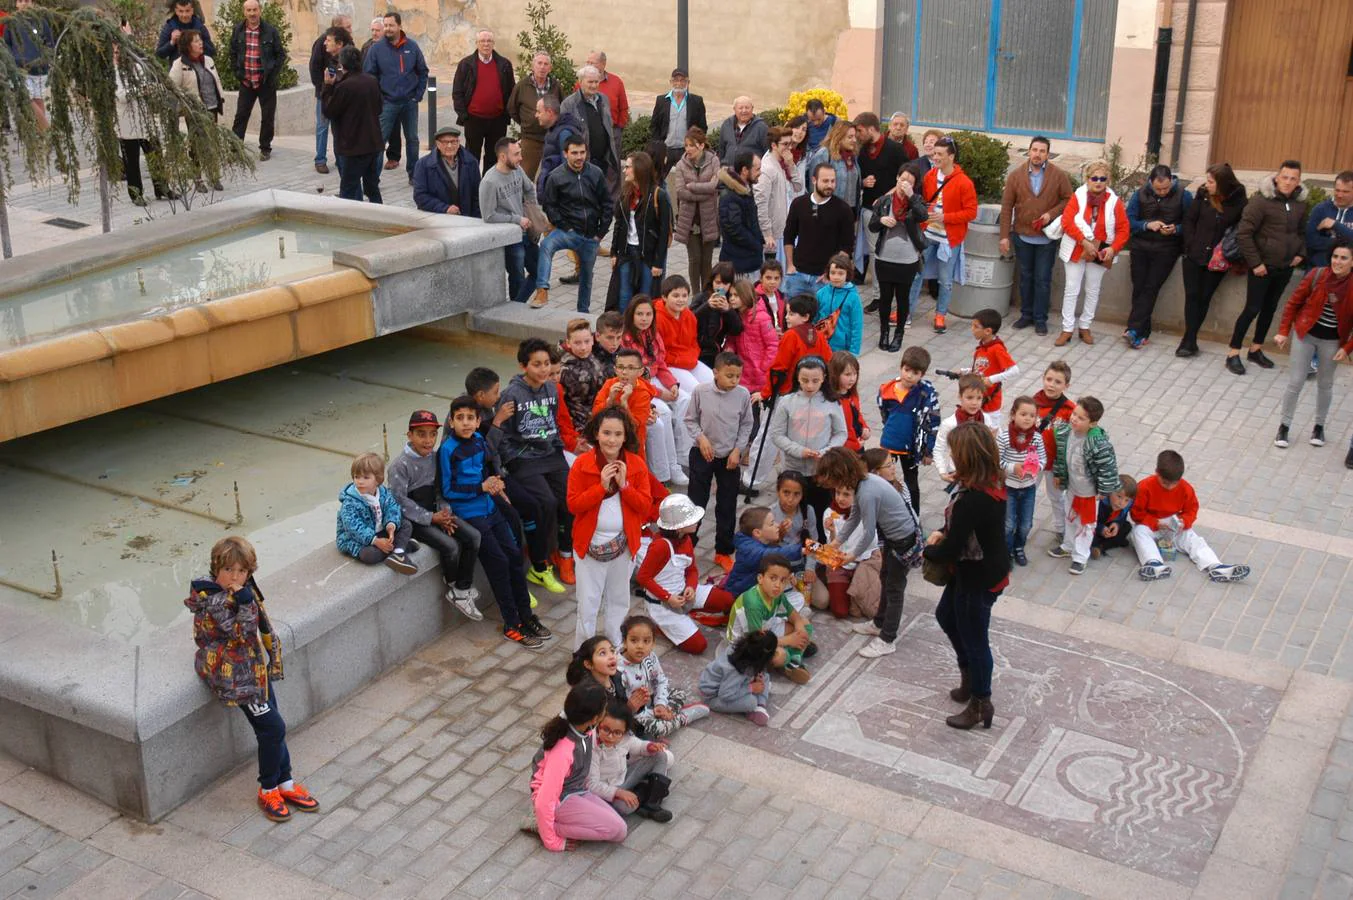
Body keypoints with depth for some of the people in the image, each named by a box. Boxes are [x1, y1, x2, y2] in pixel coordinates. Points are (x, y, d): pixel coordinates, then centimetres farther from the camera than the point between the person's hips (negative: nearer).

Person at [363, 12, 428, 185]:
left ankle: (414, 174, 22)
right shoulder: (376, 48, -5)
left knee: (412, 139, 10)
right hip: (387, 103, -2)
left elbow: (422, 71, 7)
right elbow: (368, 75, -2)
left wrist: (418, 94, 0)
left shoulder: (412, 46, -1)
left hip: (410, 102, 2)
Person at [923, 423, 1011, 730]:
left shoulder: (971, 500, -35)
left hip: (978, 580, -9)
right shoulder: (992, 483, -6)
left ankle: (981, 704, 31)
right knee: (946, 616, 28)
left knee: (974, 639, 11)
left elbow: (950, 551, -29)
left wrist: (928, 551, -8)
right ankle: (970, 677, 46)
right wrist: (944, 532, -2)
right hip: (988, 569, 9)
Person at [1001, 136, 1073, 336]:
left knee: (1043, 279, 3)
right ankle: (1026, 314, 25)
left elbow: (1068, 200, 0)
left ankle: (1040, 319, 12)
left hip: (1047, 237, -2)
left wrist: (1051, 214, -17)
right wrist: (1005, 236, -5)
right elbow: (1006, 207, -2)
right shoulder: (1015, 175, -2)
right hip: (1022, 236, 2)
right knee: (1025, 277, 14)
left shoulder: (1059, 175, -5)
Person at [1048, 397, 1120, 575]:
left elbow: (1107, 467, -24)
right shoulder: (1065, 432, -16)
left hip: (1089, 491, -6)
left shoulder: (1098, 444, -34)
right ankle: (1068, 546, 49)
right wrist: (1058, 474, 10)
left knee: (1086, 523, 14)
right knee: (1070, 517, 26)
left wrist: (1103, 490, -17)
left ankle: (1080, 557, 30)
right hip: (1072, 486, 6)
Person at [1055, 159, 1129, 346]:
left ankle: (1085, 327, 24)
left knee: (1093, 291, 11)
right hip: (1076, 251, -1)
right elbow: (1067, 222, -15)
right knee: (1071, 290, 2)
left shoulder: (1114, 202, -5)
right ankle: (1067, 329, 8)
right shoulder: (1078, 197, -8)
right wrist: (1084, 241, -23)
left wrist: (1113, 248, -18)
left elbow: (1123, 230, -3)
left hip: (1099, 253, 1)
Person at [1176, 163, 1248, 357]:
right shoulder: (1203, 194, -3)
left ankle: (1189, 340, 9)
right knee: (1192, 295, 0)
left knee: (1204, 297, 3)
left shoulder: (1238, 200, -8)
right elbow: (1189, 219, 2)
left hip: (1218, 260, -1)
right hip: (1194, 256, 1)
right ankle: (1190, 340, 3)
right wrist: (1191, 244, -5)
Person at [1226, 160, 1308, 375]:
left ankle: (1256, 350, 27)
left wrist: (1301, 253, 3)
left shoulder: (1300, 203, 3)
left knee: (1270, 308, 14)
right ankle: (1233, 354, 4)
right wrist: (1255, 262, -17)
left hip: (1285, 268, 6)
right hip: (1263, 267, -6)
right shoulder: (1261, 200, -16)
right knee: (1252, 309, -4)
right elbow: (1243, 233, -17)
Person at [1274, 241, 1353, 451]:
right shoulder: (1317, 275, -15)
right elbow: (1294, 302, -4)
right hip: (1305, 334, 0)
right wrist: (1283, 331, -4)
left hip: (1332, 342, 0)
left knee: (1325, 385, 14)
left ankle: (1319, 427, 31)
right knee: (1295, 382, 4)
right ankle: (1284, 426, 16)